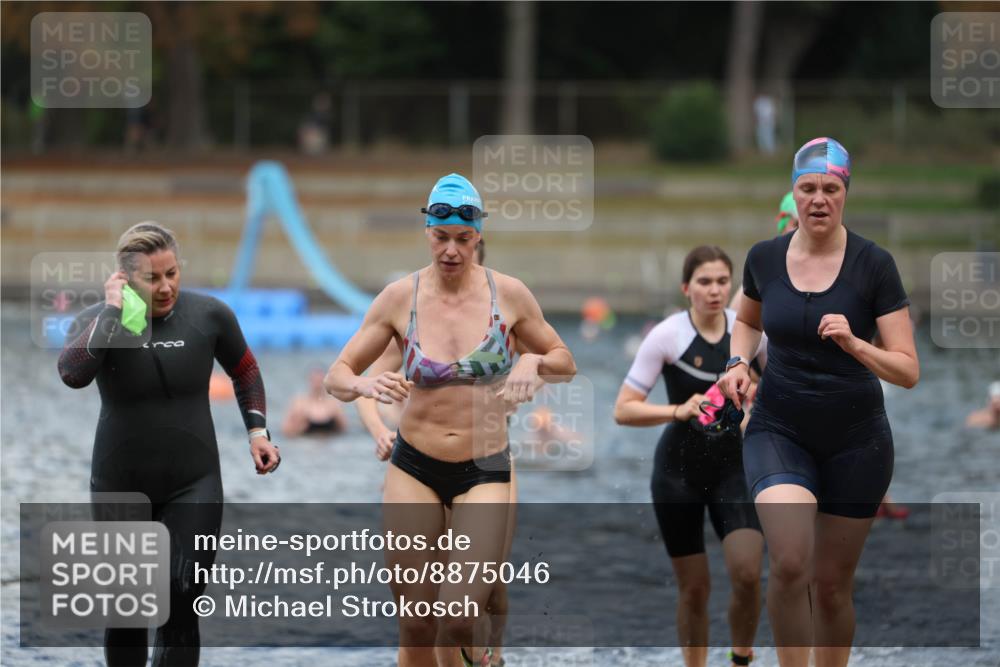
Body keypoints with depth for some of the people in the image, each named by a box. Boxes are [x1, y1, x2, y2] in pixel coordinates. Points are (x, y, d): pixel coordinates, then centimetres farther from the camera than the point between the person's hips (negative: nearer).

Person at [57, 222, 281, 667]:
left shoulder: (208, 316, -6)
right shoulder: (99, 321, -10)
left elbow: (245, 372, 13)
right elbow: (73, 374, -32)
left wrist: (257, 430, 3)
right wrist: (111, 312, -25)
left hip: (193, 484, 0)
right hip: (120, 487, 0)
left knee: (180, 609, -12)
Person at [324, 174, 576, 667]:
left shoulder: (508, 294, -4)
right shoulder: (399, 298, -4)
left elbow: (565, 364, 9)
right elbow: (336, 376, 0)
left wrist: (534, 362, -15)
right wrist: (364, 385, -24)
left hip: (484, 472, -1)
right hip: (414, 469, 1)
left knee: (459, 620, -12)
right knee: (415, 627, 1)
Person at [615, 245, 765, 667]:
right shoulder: (668, 335, -12)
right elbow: (624, 410, -14)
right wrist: (680, 411, -27)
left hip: (734, 467, 2)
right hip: (679, 471, -2)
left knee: (747, 574, -17)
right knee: (694, 589, 2)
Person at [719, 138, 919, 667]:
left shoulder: (874, 265, -11)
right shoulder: (764, 258, -2)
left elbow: (908, 370, -12)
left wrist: (854, 344, -29)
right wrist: (738, 362, 1)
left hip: (856, 439, -1)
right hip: (779, 430, 1)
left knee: (832, 585, 8)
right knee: (790, 564, -23)